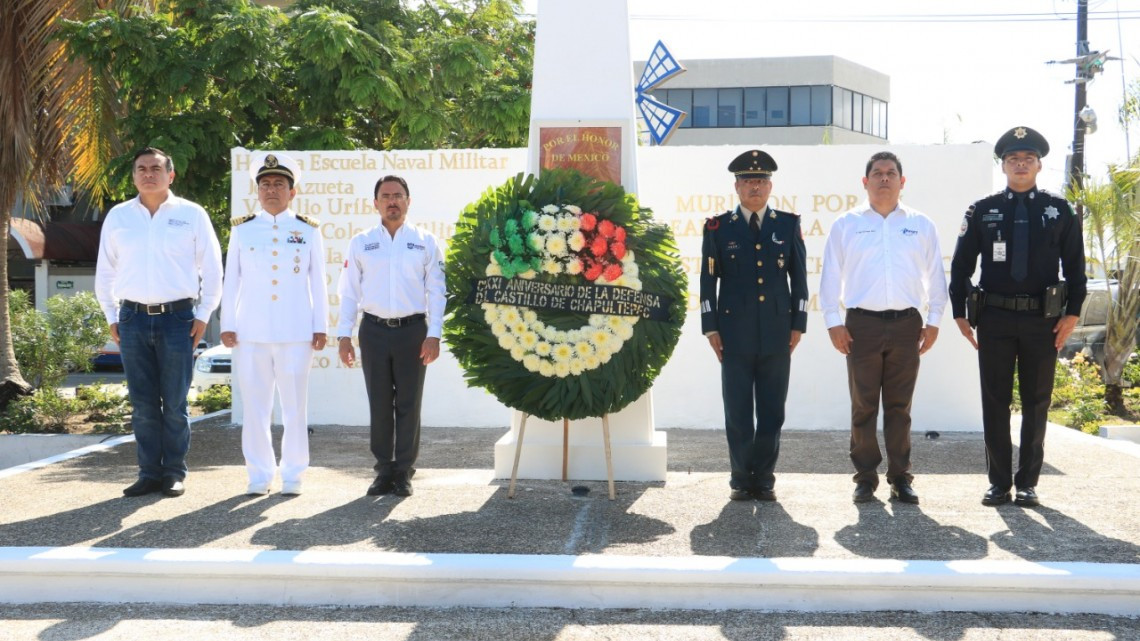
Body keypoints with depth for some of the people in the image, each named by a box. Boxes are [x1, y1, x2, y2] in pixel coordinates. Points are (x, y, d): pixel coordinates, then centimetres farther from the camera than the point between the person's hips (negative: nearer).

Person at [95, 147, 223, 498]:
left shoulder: (191, 214, 1)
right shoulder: (118, 216, 8)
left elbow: (212, 268, 4)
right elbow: (105, 272, 13)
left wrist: (203, 316, 0)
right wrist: (111, 317, 8)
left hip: (177, 317, -2)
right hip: (133, 319, 2)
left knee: (175, 403, 1)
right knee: (143, 404, 6)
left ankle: (175, 473, 11)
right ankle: (149, 473, 14)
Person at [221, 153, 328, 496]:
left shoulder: (308, 230, 7)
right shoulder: (242, 229, 9)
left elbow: (318, 282, 8)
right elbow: (231, 280, 10)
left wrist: (320, 327, 3)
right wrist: (227, 325, 5)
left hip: (296, 332, -1)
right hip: (251, 332, 1)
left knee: (295, 406, 1)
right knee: (254, 406, 3)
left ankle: (293, 475, 12)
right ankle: (259, 474, 13)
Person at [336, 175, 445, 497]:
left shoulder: (426, 242, 4)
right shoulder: (361, 243, 7)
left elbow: (435, 291, 2)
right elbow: (349, 291, 7)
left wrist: (433, 335, -6)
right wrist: (344, 335, 1)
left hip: (413, 330, -1)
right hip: (374, 330, 1)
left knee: (408, 404, 3)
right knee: (379, 404, 6)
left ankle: (404, 471, 12)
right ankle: (384, 470, 16)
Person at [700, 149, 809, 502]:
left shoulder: (788, 225, 8)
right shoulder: (718, 228, 4)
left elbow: (799, 277, 9)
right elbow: (708, 280, 4)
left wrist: (798, 324, 3)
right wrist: (711, 328, -1)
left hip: (777, 334, 1)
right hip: (735, 334, -1)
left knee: (772, 412, 5)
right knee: (738, 412, 3)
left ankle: (764, 479, 15)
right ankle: (741, 479, 13)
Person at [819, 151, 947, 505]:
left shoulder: (921, 225, 10)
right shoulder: (846, 225, 6)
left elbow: (935, 276, 11)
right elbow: (831, 276, 4)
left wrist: (934, 321, 4)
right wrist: (833, 322, -2)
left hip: (907, 324, 1)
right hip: (862, 324, -1)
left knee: (899, 406, 6)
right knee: (863, 406, 2)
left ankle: (900, 477, 13)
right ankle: (866, 478, 9)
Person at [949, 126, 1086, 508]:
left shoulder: (1059, 211, 4)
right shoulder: (982, 211, 3)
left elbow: (1075, 265, 6)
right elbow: (961, 265, 5)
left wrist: (1072, 313, -3)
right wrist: (959, 312, 0)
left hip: (1042, 319, 0)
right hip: (995, 318, 0)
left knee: (1036, 404, 7)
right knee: (995, 402, 4)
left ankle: (1028, 483, 17)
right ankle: (999, 483, 13)